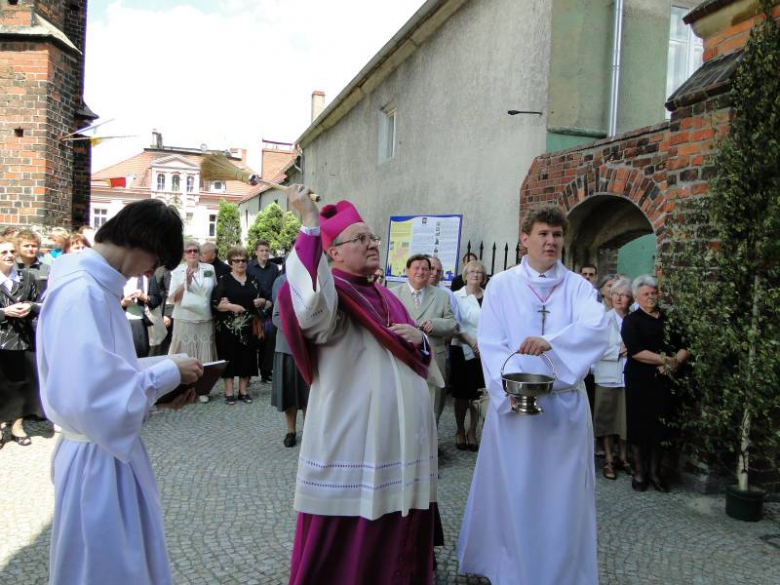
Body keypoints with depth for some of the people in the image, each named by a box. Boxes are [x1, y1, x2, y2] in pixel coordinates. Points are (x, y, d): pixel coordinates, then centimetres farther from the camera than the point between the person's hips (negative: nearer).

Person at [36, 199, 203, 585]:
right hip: (96, 462, -9)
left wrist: (163, 386, 4)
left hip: (108, 452, 9)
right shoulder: (81, 292, -24)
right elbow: (94, 398, -31)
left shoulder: (94, 285, 7)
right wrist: (168, 373, -19)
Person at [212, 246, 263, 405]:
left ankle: (243, 390, 15)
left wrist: (261, 301, -3)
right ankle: (229, 392, 8)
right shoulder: (224, 280, 0)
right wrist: (231, 306, -20)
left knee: (247, 357, 5)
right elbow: (215, 303, -7)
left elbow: (261, 299, 19)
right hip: (228, 327, -3)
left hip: (248, 326, 4)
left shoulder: (253, 281, 12)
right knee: (229, 358, 0)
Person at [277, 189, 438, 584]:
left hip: (403, 437, 8)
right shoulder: (331, 292, -9)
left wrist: (418, 339, 0)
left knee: (398, 540, 16)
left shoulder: (385, 296, 16)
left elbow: (418, 358, 24)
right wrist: (311, 224, -33)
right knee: (348, 545, 3)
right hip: (355, 441, -7)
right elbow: (311, 305, -36)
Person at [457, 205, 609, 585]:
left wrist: (550, 342, -32)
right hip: (514, 401, -1)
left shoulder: (578, 287, 4)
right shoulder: (501, 285, 2)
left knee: (561, 492, 8)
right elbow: (490, 343, -5)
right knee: (511, 488, 7)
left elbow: (595, 330, -15)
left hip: (565, 404, 1)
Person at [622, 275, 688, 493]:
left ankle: (655, 472, 18)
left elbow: (683, 347, 10)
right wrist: (665, 359, -14)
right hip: (640, 381, -4)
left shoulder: (668, 319, 13)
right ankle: (639, 473, 14)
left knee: (660, 426, 6)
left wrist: (675, 361, -10)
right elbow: (635, 351, -13)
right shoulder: (631, 321, 0)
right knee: (640, 425, 2)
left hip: (664, 381, 4)